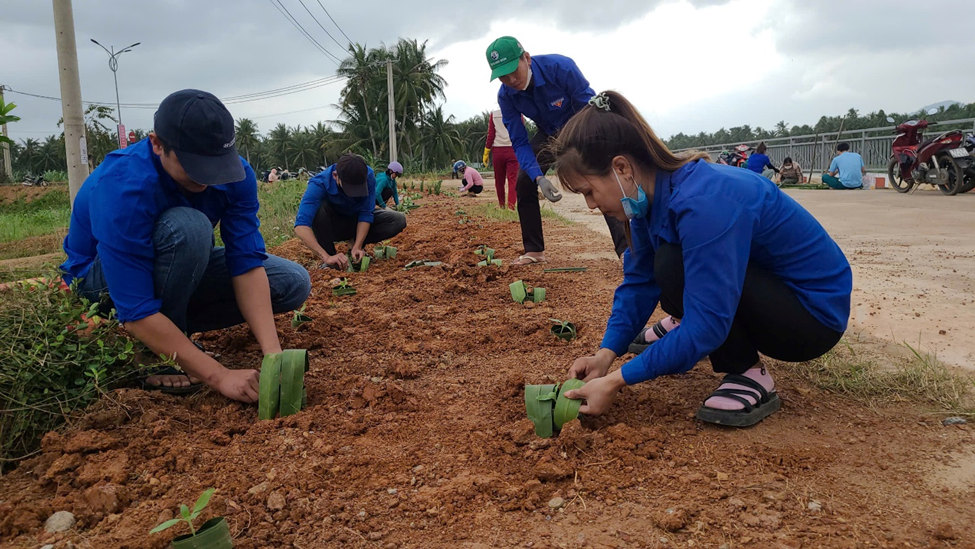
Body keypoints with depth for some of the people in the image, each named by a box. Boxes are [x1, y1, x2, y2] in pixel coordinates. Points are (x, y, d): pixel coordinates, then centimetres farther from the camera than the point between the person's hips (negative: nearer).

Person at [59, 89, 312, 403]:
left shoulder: (235, 173, -22)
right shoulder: (121, 189, -37)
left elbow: (247, 264, -24)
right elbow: (137, 314, -38)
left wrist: (272, 352, -36)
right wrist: (220, 376, -43)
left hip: (181, 266, 6)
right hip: (101, 280, -5)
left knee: (293, 283, -9)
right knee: (188, 227, -37)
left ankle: (172, 328, 0)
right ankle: (157, 357, -19)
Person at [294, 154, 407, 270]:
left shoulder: (368, 176, -26)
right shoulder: (319, 184, -34)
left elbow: (366, 214, -21)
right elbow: (301, 226, -44)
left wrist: (357, 246, -32)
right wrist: (327, 257, -54)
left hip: (357, 223, 3)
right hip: (331, 226, -3)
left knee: (399, 220, -19)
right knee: (317, 208, -35)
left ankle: (356, 241, -1)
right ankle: (331, 254, -18)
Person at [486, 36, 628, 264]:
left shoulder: (560, 67, -33)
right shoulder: (506, 96, -20)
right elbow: (520, 142, -16)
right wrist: (539, 178, -32)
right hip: (549, 134, 4)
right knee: (523, 184, -7)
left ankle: (626, 250, -24)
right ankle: (534, 251, 7)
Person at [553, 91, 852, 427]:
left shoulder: (703, 203, -33)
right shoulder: (652, 195, -6)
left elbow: (705, 328, -33)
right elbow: (638, 283, -2)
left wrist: (616, 381, -30)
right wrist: (605, 354, -13)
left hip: (816, 314, -8)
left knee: (673, 266, -28)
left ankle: (750, 377, -13)